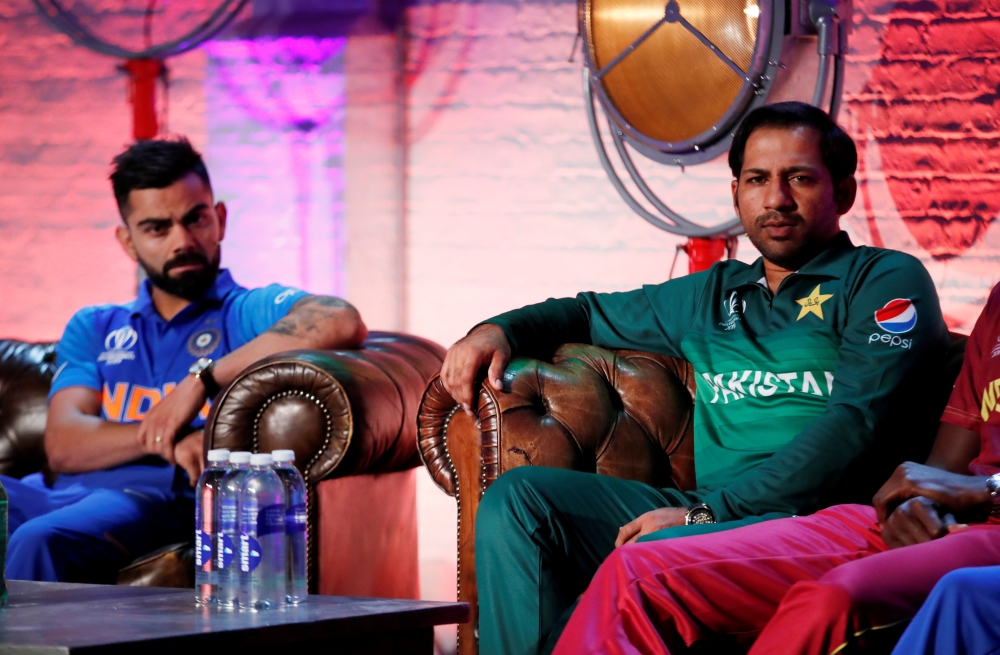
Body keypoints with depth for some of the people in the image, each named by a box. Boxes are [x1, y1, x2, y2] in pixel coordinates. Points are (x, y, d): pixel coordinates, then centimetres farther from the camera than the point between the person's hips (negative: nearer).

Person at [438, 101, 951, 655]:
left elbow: (858, 422, -12)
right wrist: (500, 330, 18)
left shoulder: (887, 280, 4)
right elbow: (590, 314, 42)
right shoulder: (713, 296, 25)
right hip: (714, 513, 7)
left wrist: (707, 510, -18)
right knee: (518, 497, -8)